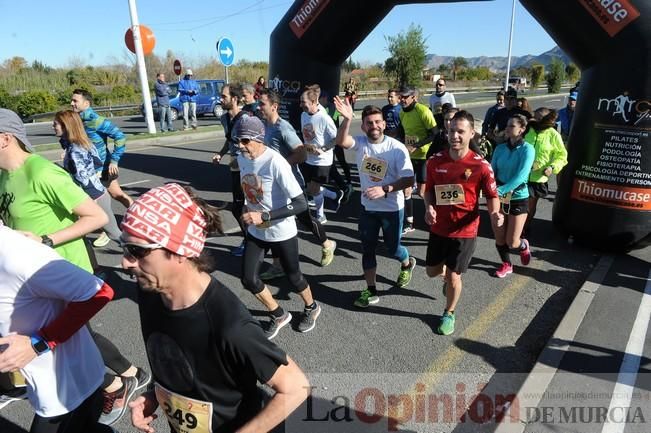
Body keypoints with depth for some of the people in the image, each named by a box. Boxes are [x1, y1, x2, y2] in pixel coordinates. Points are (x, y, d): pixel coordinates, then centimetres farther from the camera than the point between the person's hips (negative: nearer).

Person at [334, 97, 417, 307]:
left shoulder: (396, 148, -17)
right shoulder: (360, 142, -7)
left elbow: (409, 180, -18)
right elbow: (341, 141, -27)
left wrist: (385, 189, -30)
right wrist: (347, 119, -42)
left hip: (392, 208, -3)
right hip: (367, 207, 4)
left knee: (392, 248, 14)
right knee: (367, 249, 11)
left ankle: (407, 264, 50)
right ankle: (371, 290, 27)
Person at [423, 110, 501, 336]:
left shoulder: (481, 166, -15)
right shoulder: (435, 161, -6)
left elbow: (491, 195, -6)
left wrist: (494, 213, -27)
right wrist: (429, 208, -13)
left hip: (465, 231, -3)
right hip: (438, 228, 4)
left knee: (453, 277, 5)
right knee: (432, 271, 17)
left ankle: (449, 314, 33)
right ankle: (448, 276, 54)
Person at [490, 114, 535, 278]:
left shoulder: (527, 149, -13)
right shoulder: (500, 148, 0)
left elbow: (521, 176, -24)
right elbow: (492, 171, -2)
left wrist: (500, 190, -35)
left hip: (518, 198, -3)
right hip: (499, 198, 4)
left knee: (512, 242, 3)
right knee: (499, 238, 9)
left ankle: (524, 246, 39)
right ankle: (506, 264, 35)